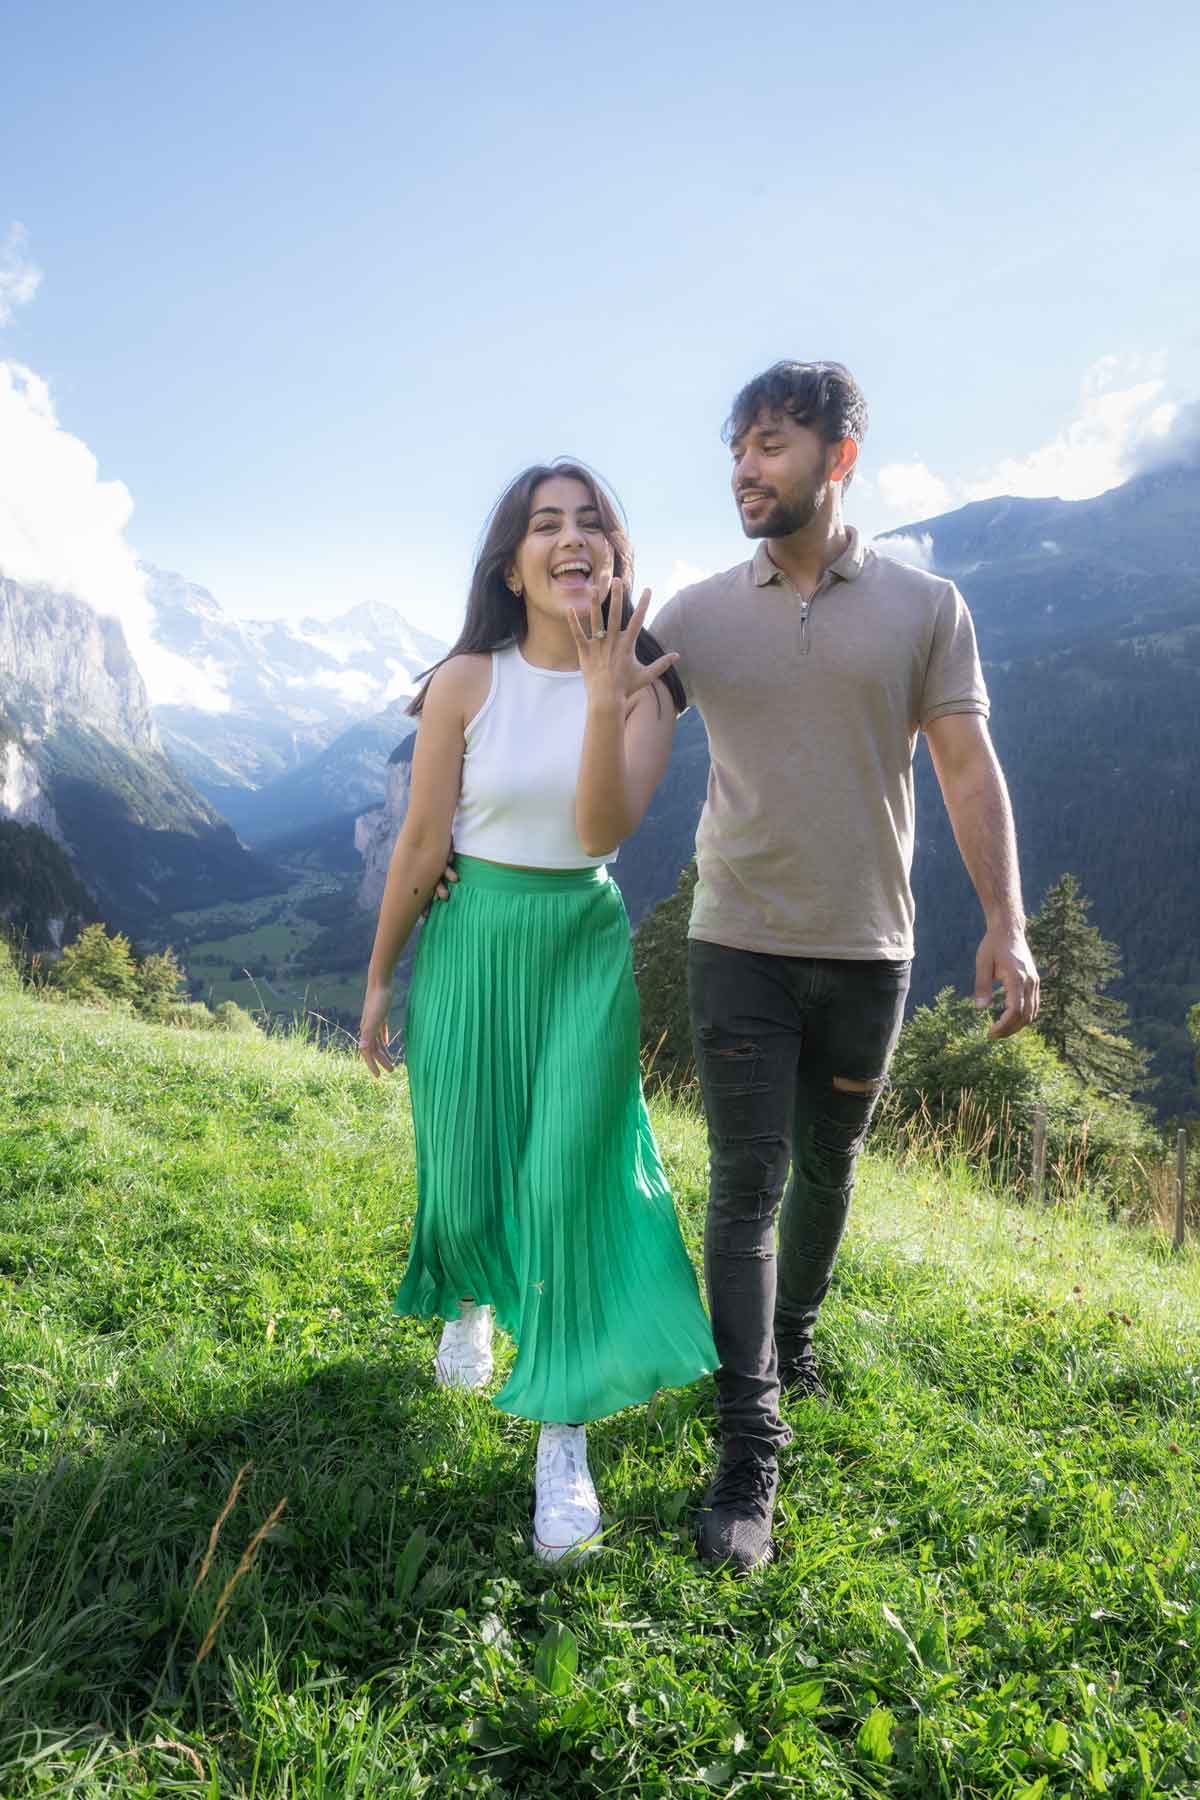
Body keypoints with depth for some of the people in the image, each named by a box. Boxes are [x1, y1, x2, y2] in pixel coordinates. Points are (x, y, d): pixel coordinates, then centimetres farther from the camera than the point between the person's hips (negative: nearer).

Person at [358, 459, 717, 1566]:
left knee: (573, 1182, -4)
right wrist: (380, 978, 3)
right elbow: (422, 841, -3)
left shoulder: (644, 684, -3)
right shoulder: (468, 682, -8)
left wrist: (606, 703, -30)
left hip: (587, 946, 1)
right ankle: (468, 1299, 48)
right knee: (468, 1175, 11)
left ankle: (565, 1440, 10)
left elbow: (606, 830, -17)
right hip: (473, 942, 0)